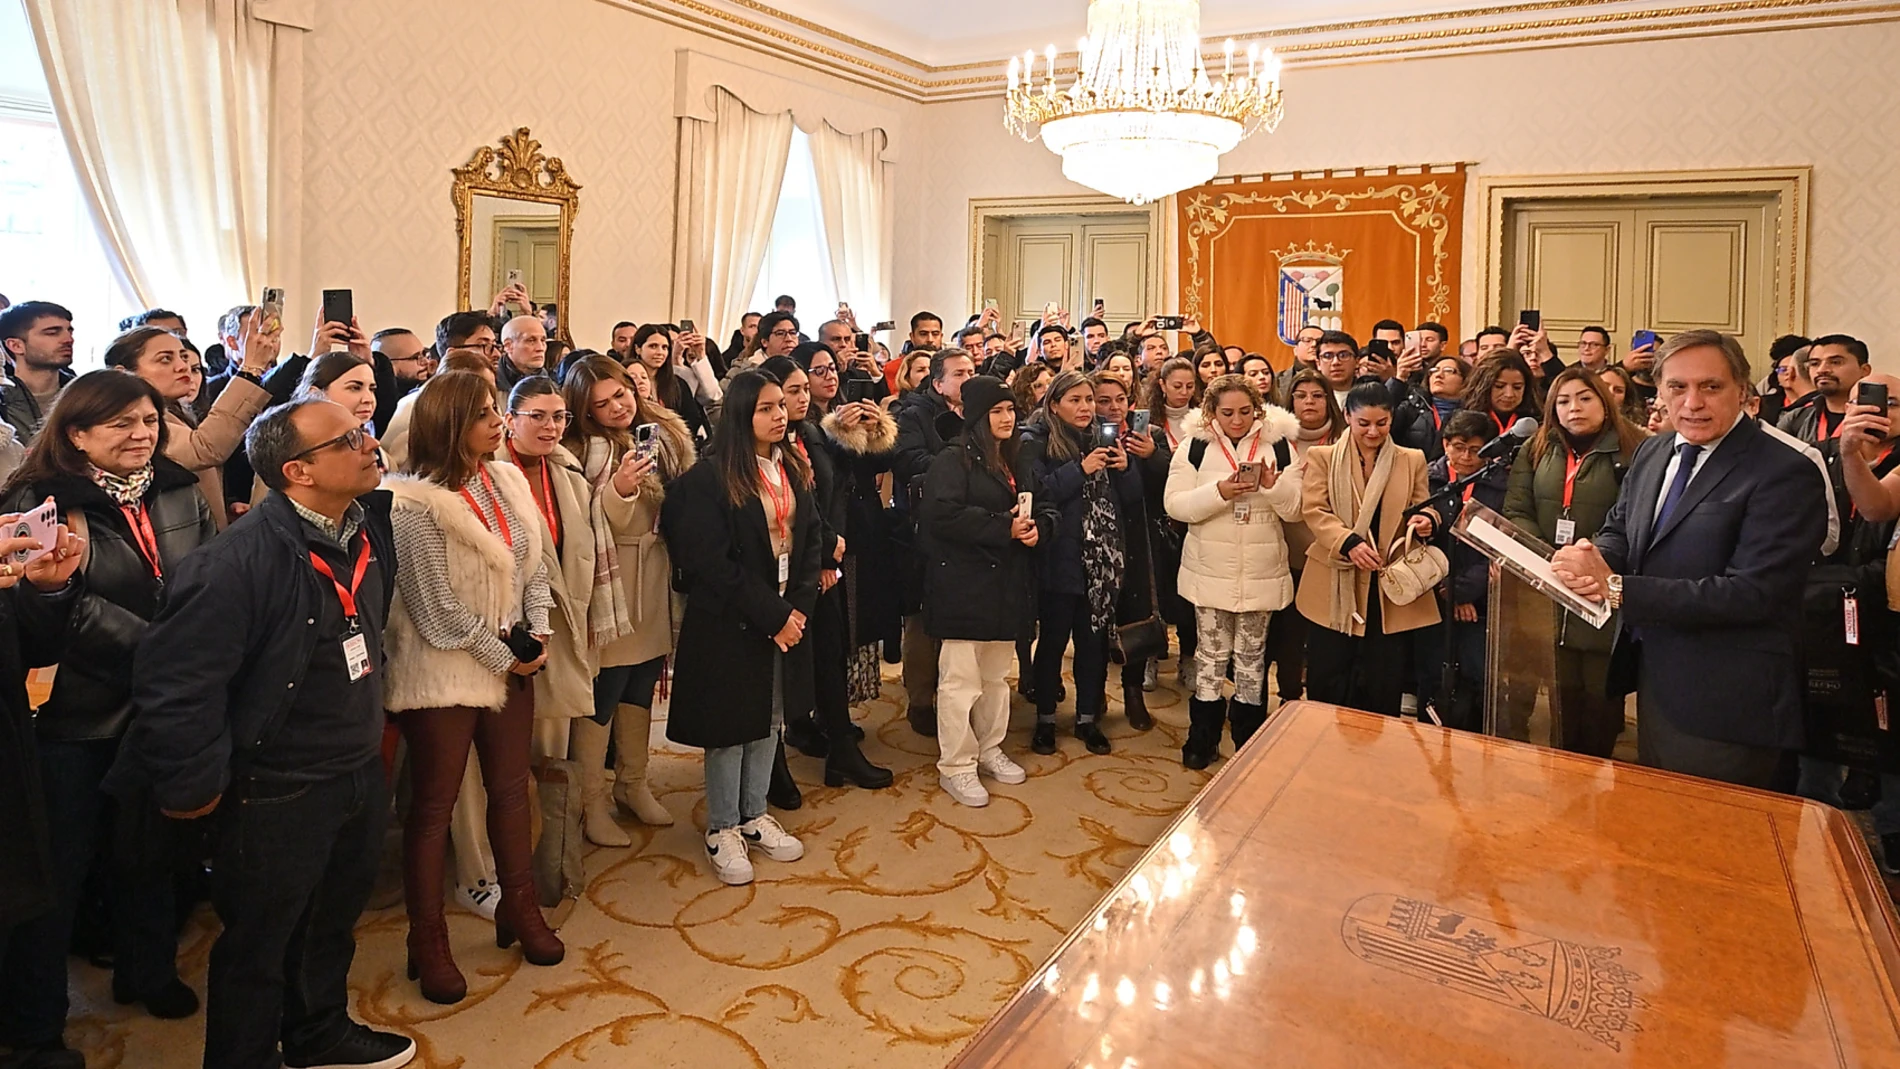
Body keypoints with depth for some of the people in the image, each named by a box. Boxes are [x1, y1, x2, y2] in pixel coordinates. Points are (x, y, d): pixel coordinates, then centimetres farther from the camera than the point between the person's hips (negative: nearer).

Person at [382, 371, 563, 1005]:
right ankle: (428, 941, 19)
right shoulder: (413, 501, -17)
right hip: (444, 669, -6)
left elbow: (533, 565, 10)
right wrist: (503, 656, -11)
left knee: (511, 787, 16)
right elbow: (438, 606, -17)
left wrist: (537, 633, -3)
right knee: (434, 804, 6)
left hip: (512, 662, 7)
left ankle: (519, 908, 32)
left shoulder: (507, 481, 4)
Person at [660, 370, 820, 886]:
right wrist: (772, 616, -18)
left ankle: (754, 816, 32)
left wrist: (799, 607, -7)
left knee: (770, 719, 15)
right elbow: (712, 563, -18)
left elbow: (810, 542, 7)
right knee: (730, 726, 6)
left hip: (788, 619, 6)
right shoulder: (709, 478, -14)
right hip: (730, 624, -6)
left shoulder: (794, 470, 6)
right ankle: (722, 830, 22)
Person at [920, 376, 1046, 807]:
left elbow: (1040, 508, 21)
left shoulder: (1016, 462, 15)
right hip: (964, 583, -8)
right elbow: (945, 514, -24)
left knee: (996, 676, 18)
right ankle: (955, 767, 8)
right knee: (961, 680, -3)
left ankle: (989, 750, 33)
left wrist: (1035, 527, -3)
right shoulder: (952, 461, -11)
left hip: (1006, 584, 8)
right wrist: (1004, 528, -21)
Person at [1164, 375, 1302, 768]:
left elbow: (1295, 510, -2)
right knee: (1211, 654, 7)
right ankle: (1202, 738, 21)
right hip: (1210, 571, -1)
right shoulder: (1195, 448, -2)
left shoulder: (1279, 447, 0)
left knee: (1252, 656, 12)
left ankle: (1250, 742, 25)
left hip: (1261, 572, 1)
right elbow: (1176, 506, -10)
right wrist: (1220, 492, -24)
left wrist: (1273, 484, -21)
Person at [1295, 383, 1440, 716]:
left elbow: (1424, 509, 9)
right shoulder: (1322, 457, 3)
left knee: (1382, 685, 7)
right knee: (1327, 682, 6)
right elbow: (1315, 511, -7)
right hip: (1334, 585, -1)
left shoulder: (1412, 460, 10)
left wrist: (1425, 521, -16)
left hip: (1390, 586, 2)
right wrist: (1349, 543, -23)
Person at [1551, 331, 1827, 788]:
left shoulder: (1785, 473, -17)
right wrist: (1593, 559, -12)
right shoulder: (1653, 452, 7)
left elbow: (1751, 593, -24)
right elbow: (1618, 531, 13)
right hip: (1653, 675, 7)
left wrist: (1618, 588, -26)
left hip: (1722, 700, -7)